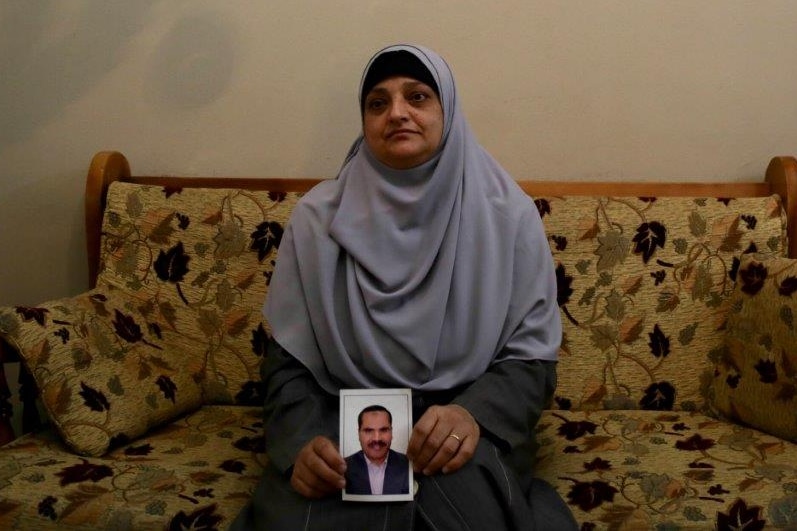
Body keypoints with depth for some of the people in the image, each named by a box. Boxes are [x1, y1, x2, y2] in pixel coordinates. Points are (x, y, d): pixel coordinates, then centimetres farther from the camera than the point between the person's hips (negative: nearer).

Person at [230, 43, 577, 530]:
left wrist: (474, 413, -21)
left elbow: (532, 357, -1)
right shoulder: (319, 218, -1)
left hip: (463, 433, 0)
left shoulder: (508, 215, -3)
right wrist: (302, 442, -18)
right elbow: (288, 361, 2)